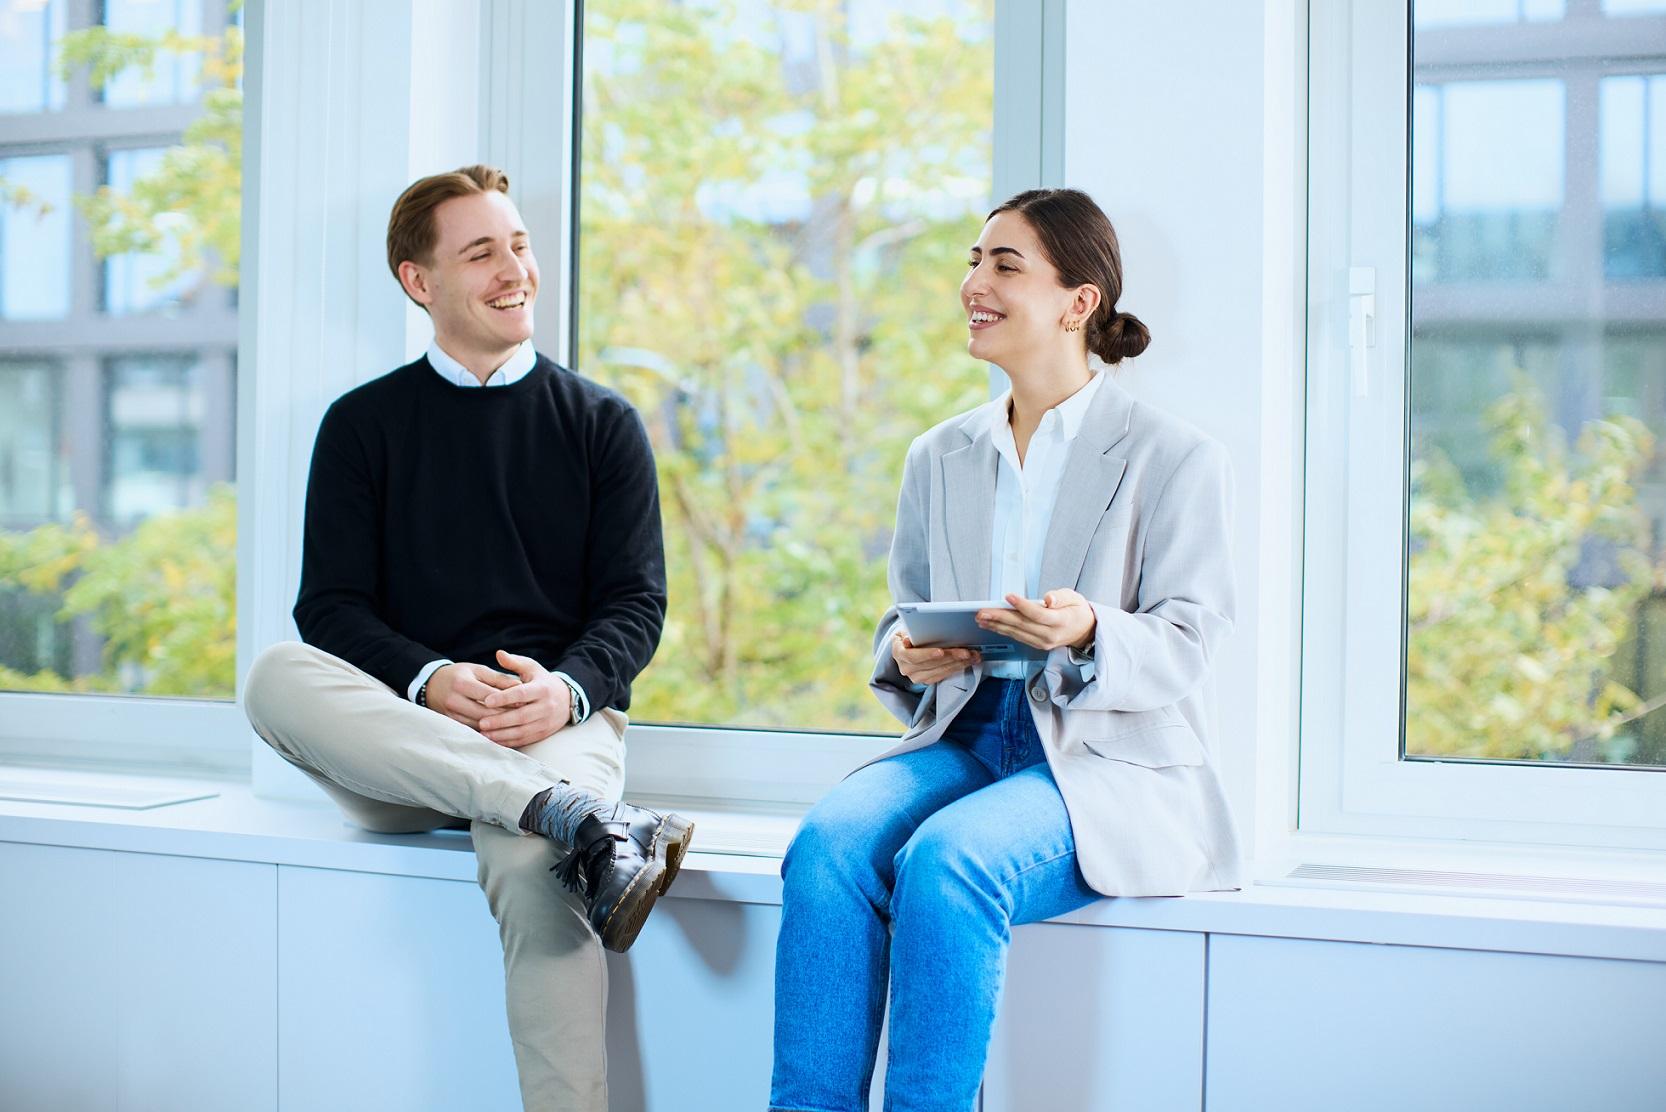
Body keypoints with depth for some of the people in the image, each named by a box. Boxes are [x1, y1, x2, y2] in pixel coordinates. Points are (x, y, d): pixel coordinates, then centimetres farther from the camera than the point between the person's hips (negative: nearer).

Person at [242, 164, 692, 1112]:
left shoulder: (602, 424, 15)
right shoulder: (363, 423, 15)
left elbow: (637, 603, 7)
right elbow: (331, 607, 5)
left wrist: (568, 690, -16)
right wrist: (430, 682, -17)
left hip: (561, 722, -1)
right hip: (398, 735, 2)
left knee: (532, 865, -37)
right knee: (277, 676, -32)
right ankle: (588, 822, -41)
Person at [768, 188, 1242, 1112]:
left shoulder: (1174, 458, 1)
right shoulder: (938, 459, 16)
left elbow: (1186, 646, -4)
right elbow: (903, 617, 20)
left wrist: (1089, 636, -26)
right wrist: (905, 656, -5)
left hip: (1109, 759, -4)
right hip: (963, 737, 4)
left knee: (947, 859, -34)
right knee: (830, 841, -28)